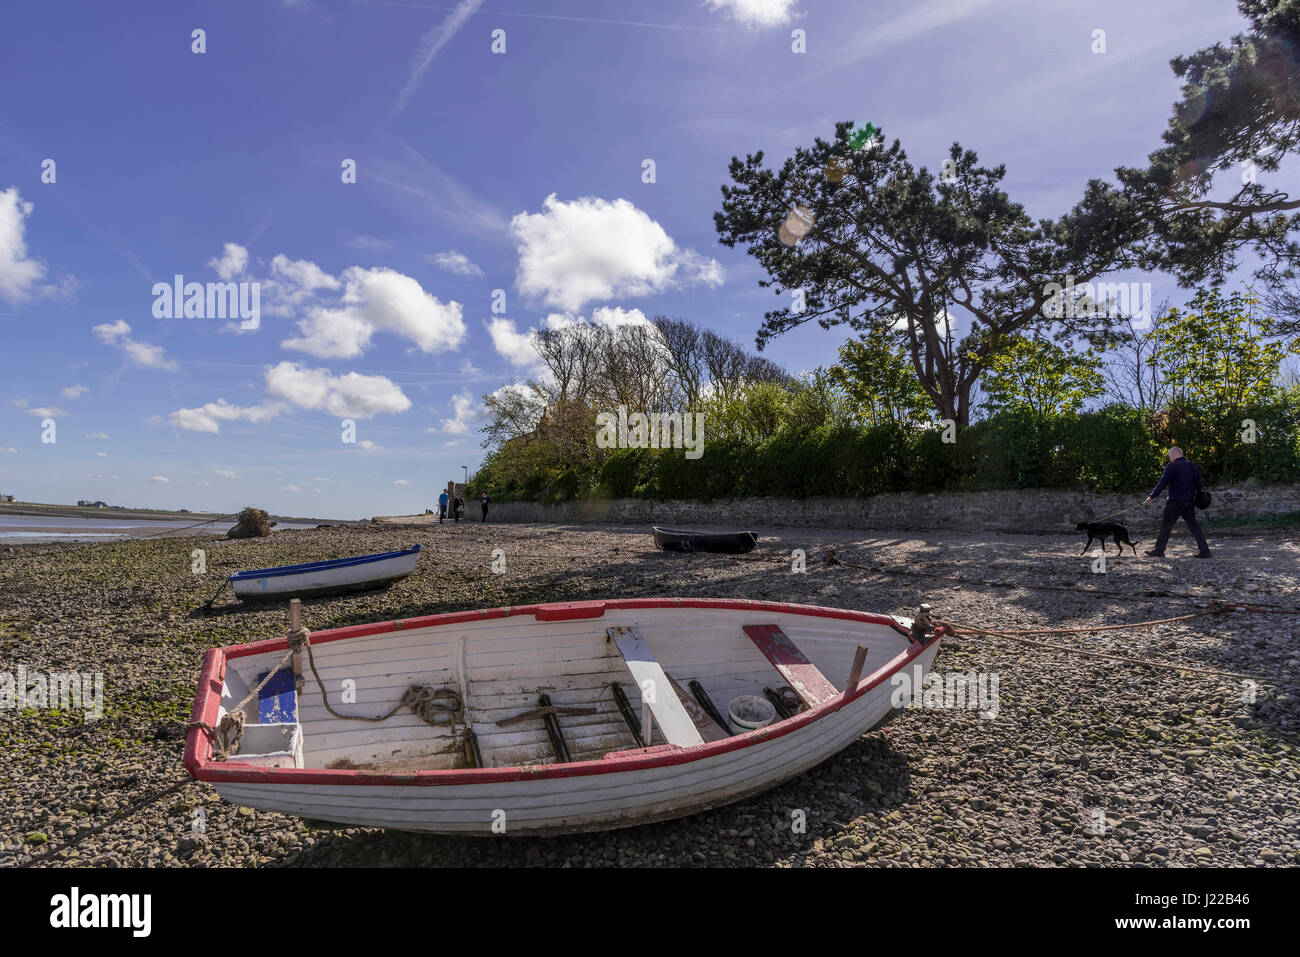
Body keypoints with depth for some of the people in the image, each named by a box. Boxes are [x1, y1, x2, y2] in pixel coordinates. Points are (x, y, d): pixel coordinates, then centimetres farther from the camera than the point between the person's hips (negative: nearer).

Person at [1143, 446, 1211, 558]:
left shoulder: (1172, 467, -10)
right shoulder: (1192, 466, 13)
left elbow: (1163, 483, -14)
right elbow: (1198, 483, 17)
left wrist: (1152, 496, -11)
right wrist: (1198, 498, 22)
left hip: (1175, 502, -7)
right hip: (1189, 501, 7)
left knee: (1166, 524, 0)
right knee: (1194, 525, 9)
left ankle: (1159, 550, 3)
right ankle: (1205, 551, 6)